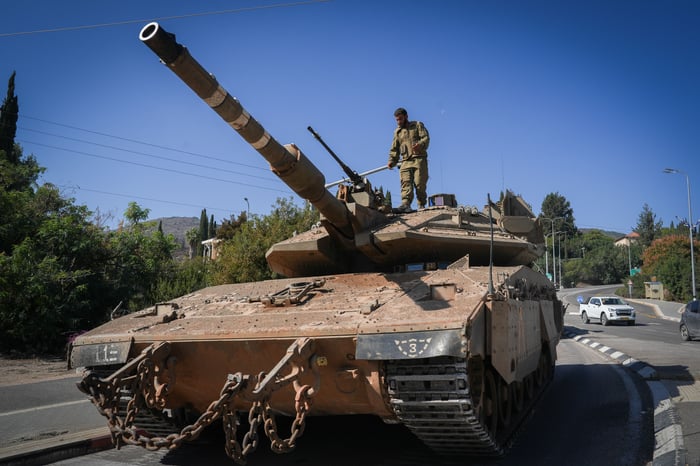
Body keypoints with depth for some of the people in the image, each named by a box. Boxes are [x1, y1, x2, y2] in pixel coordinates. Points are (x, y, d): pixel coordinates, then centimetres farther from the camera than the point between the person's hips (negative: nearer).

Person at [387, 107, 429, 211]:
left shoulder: (417, 125, 14)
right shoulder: (397, 132, 24)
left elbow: (426, 138, 0)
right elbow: (394, 149, 21)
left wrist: (420, 144, -22)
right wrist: (392, 161, 5)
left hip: (419, 159, -2)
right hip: (405, 161, 2)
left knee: (420, 183, -8)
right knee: (406, 183, -17)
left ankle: (421, 205, 3)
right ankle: (405, 204, -31)